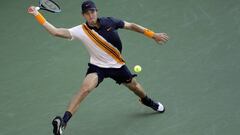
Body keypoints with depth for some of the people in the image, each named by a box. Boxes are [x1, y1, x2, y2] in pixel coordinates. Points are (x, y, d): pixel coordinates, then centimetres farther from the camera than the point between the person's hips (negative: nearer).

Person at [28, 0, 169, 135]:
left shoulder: (109, 22, -14)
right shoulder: (81, 31, -18)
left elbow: (131, 26, -1)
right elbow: (55, 31, -26)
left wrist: (153, 35, -3)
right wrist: (37, 15, -33)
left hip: (118, 65, 3)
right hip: (97, 67, -3)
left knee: (134, 85, 20)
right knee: (85, 88, -28)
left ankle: (147, 101, 57)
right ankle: (63, 121, -28)